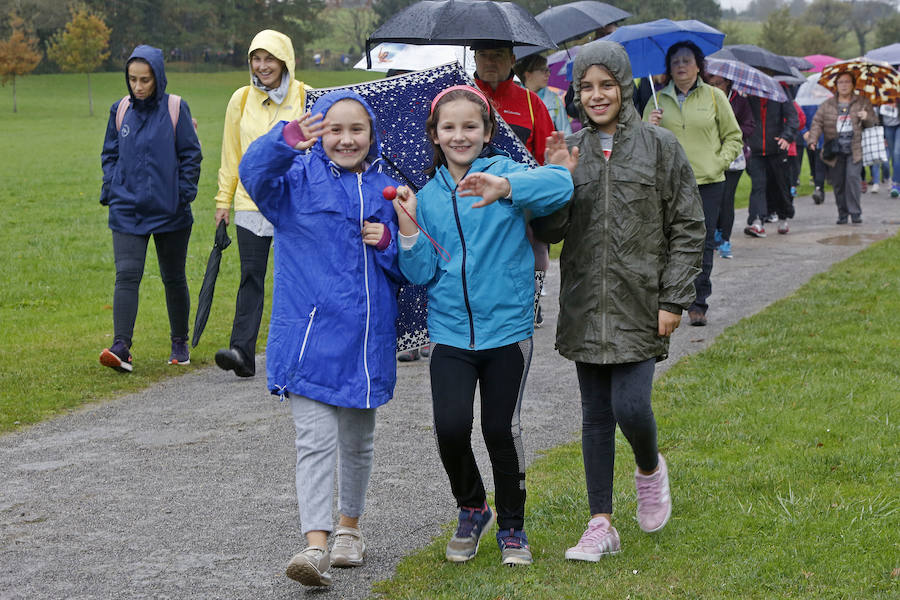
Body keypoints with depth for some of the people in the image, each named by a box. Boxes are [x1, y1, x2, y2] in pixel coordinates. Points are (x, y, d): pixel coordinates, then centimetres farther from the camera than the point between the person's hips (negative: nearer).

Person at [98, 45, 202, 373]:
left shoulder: (175, 109, -4)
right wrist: (110, 190, 4)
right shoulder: (121, 110, 5)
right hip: (127, 212, 2)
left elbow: (191, 155, -1)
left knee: (174, 278, 11)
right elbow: (110, 154, 16)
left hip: (169, 211, -2)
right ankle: (121, 348, -19)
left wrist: (183, 195, -7)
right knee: (127, 275, -12)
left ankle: (180, 344, 26)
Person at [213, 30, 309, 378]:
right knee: (251, 277, -6)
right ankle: (242, 352, -13)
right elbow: (231, 154, 14)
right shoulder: (241, 100, 8)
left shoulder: (305, 98, 1)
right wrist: (223, 199, 11)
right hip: (251, 202, 2)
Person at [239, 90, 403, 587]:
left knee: (357, 441, 17)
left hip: (367, 336, 4)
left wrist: (388, 242, -7)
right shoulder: (299, 179, -1)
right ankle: (315, 544, -14)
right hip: (310, 335, -4)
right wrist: (286, 141, -43)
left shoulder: (385, 191, 10)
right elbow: (254, 173, -24)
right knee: (315, 439, -11)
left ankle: (349, 526, 35)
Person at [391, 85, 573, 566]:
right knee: (451, 426, -12)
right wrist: (409, 230, -12)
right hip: (450, 332, 2)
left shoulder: (506, 173, -3)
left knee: (501, 428, 0)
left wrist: (505, 188, -39)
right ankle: (471, 509, 16)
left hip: (507, 327, -2)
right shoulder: (428, 197, 8)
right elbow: (423, 274, 4)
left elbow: (561, 184, -24)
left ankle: (512, 526, 22)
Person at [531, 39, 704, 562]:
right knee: (596, 415, 7)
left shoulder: (660, 145, -1)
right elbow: (549, 232, 4)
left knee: (631, 405, -11)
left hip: (640, 303, -3)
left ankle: (650, 470, 23)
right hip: (585, 304, 3)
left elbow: (688, 228, -1)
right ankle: (602, 526, 14)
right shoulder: (569, 149, 7)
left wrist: (674, 300, -7)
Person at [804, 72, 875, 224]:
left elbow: (873, 121, 14)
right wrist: (812, 139, -9)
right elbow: (817, 123, 6)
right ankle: (842, 214, 14)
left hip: (855, 149, -2)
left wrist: (867, 117, -10)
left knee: (853, 176, -17)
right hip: (835, 150, 2)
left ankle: (855, 212, -9)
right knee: (838, 182, 3)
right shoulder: (827, 105, 10)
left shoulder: (862, 103, 10)